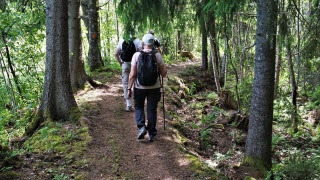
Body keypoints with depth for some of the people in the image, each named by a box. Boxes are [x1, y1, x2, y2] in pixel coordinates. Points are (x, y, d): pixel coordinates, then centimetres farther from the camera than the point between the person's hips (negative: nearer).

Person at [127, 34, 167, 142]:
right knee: (152, 109, 11)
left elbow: (132, 74, -9)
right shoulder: (157, 55, -7)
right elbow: (164, 74, -4)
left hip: (139, 87, -1)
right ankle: (151, 133, 17)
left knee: (138, 107, 19)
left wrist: (129, 88, -1)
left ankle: (141, 127, 1)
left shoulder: (137, 55, -9)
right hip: (154, 87, 1)